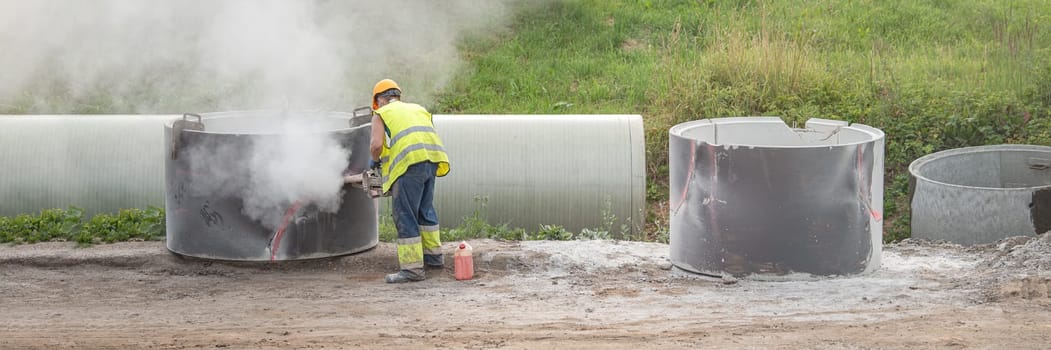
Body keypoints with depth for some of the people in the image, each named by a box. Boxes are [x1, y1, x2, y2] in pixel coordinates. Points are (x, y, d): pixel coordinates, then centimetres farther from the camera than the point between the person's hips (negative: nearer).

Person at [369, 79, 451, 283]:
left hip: (410, 165, -6)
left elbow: (376, 145, -3)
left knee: (405, 217, -2)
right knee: (425, 209, 24)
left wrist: (375, 160, 16)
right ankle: (433, 255, 34)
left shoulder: (381, 114, 11)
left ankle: (413, 268, -5)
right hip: (433, 161, 6)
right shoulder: (419, 109, 29)